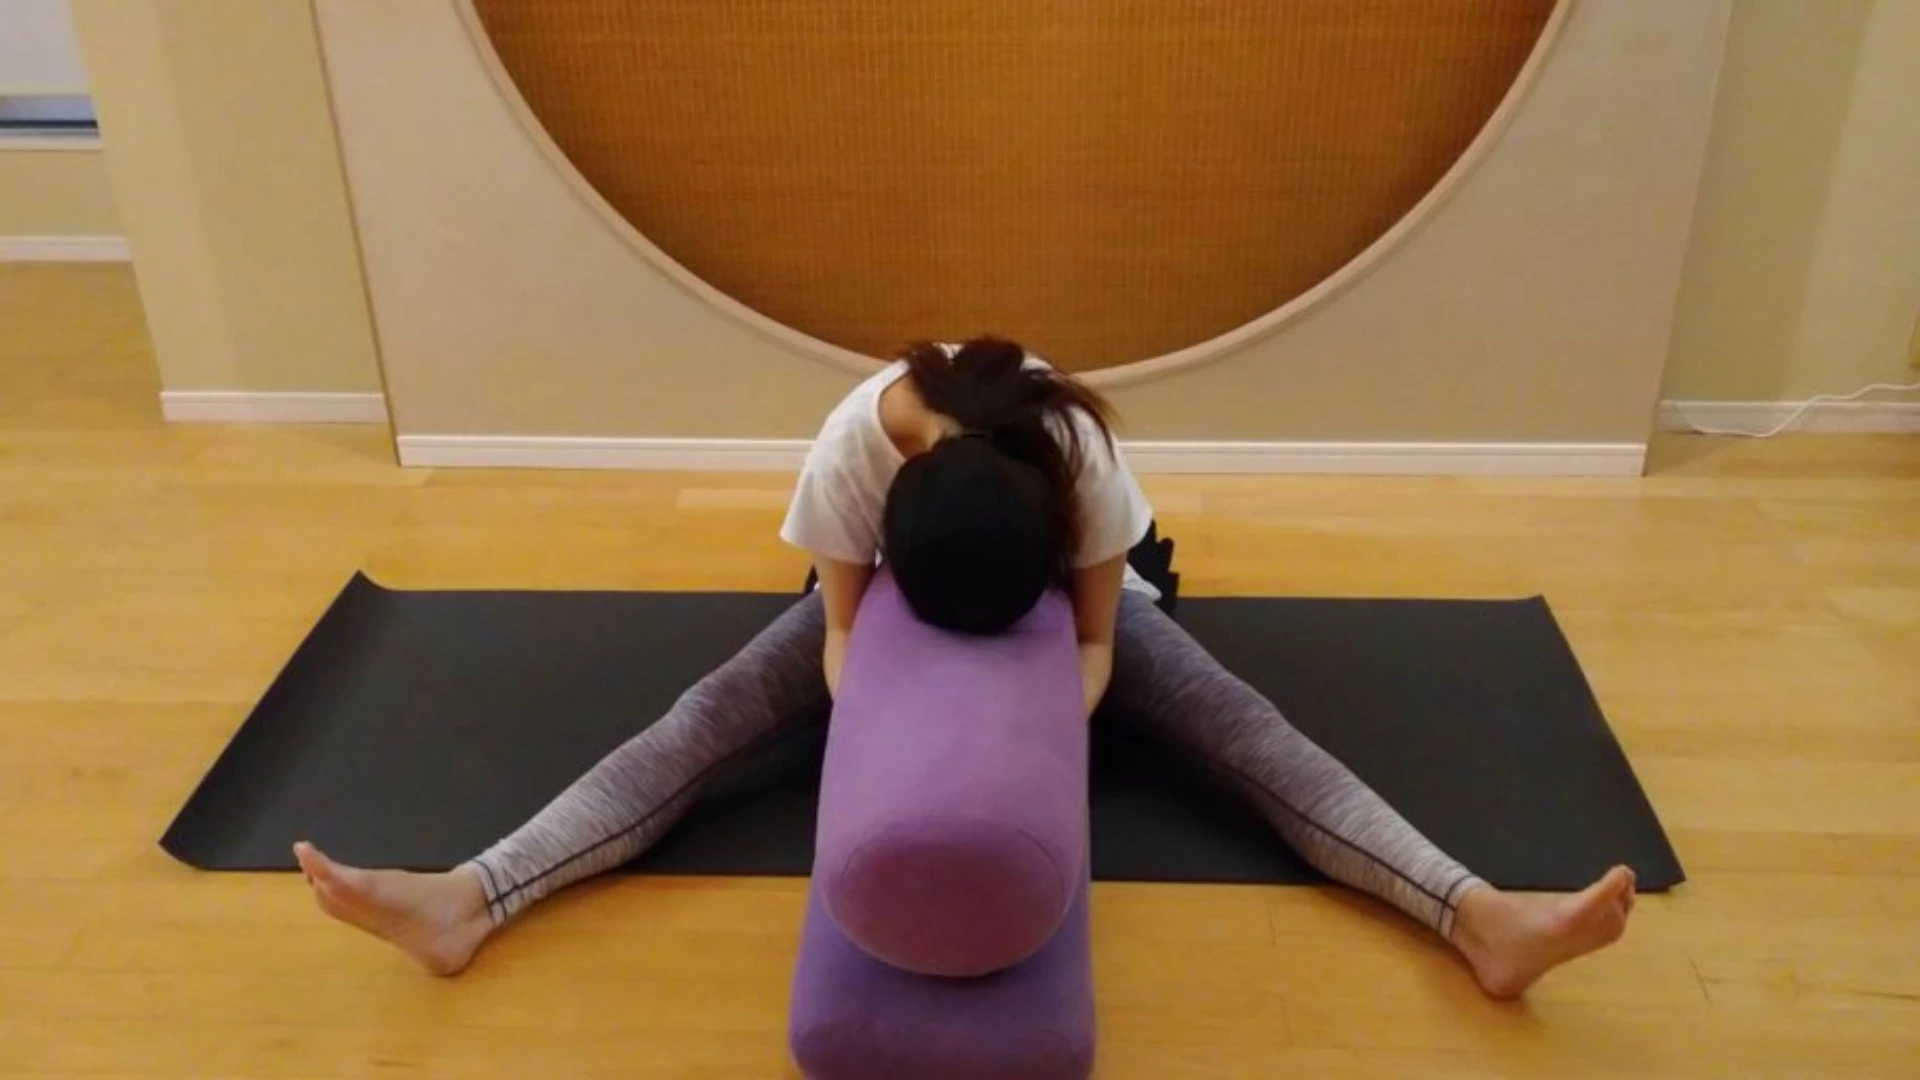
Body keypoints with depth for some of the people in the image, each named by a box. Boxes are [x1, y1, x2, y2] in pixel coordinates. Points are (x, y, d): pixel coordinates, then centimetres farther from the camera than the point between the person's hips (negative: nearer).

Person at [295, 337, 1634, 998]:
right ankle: (469, 902, -26)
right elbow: (842, 631, -25)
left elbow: (1094, 641, -26)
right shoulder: (854, 443, -37)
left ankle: (1483, 920, -27)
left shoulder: (1079, 446, -38)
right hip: (893, 594, 1)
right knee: (709, 716, -19)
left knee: (1242, 723, -21)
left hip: (1067, 593, 0)